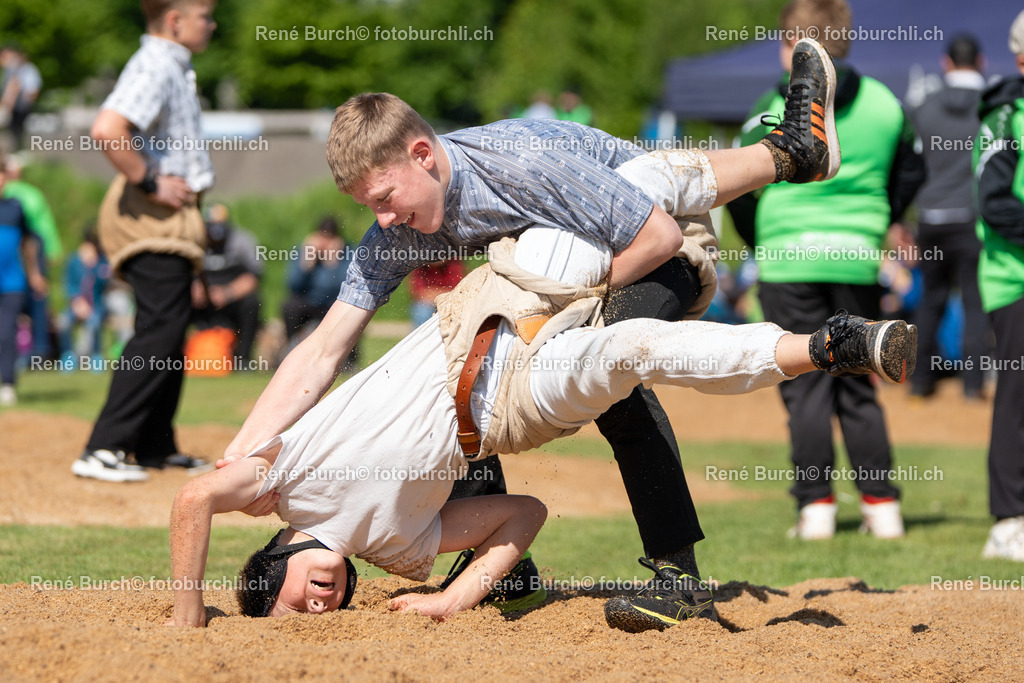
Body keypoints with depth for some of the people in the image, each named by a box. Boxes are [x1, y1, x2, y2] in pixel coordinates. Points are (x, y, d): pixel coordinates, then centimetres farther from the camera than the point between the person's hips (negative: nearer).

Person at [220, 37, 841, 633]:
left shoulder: (524, 159, -36)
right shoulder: (394, 232, -17)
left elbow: (659, 235, -31)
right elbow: (323, 352, -19)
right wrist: (238, 458, -30)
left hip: (661, 251, -8)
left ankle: (678, 570, -34)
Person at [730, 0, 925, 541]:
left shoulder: (779, 106, -5)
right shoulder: (885, 104, 6)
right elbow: (910, 173, 16)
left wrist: (756, 240, 12)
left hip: (789, 258, -3)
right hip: (858, 259, 4)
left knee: (804, 384, 2)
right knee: (858, 387, 13)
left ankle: (816, 505, -1)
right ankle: (881, 504, 11)